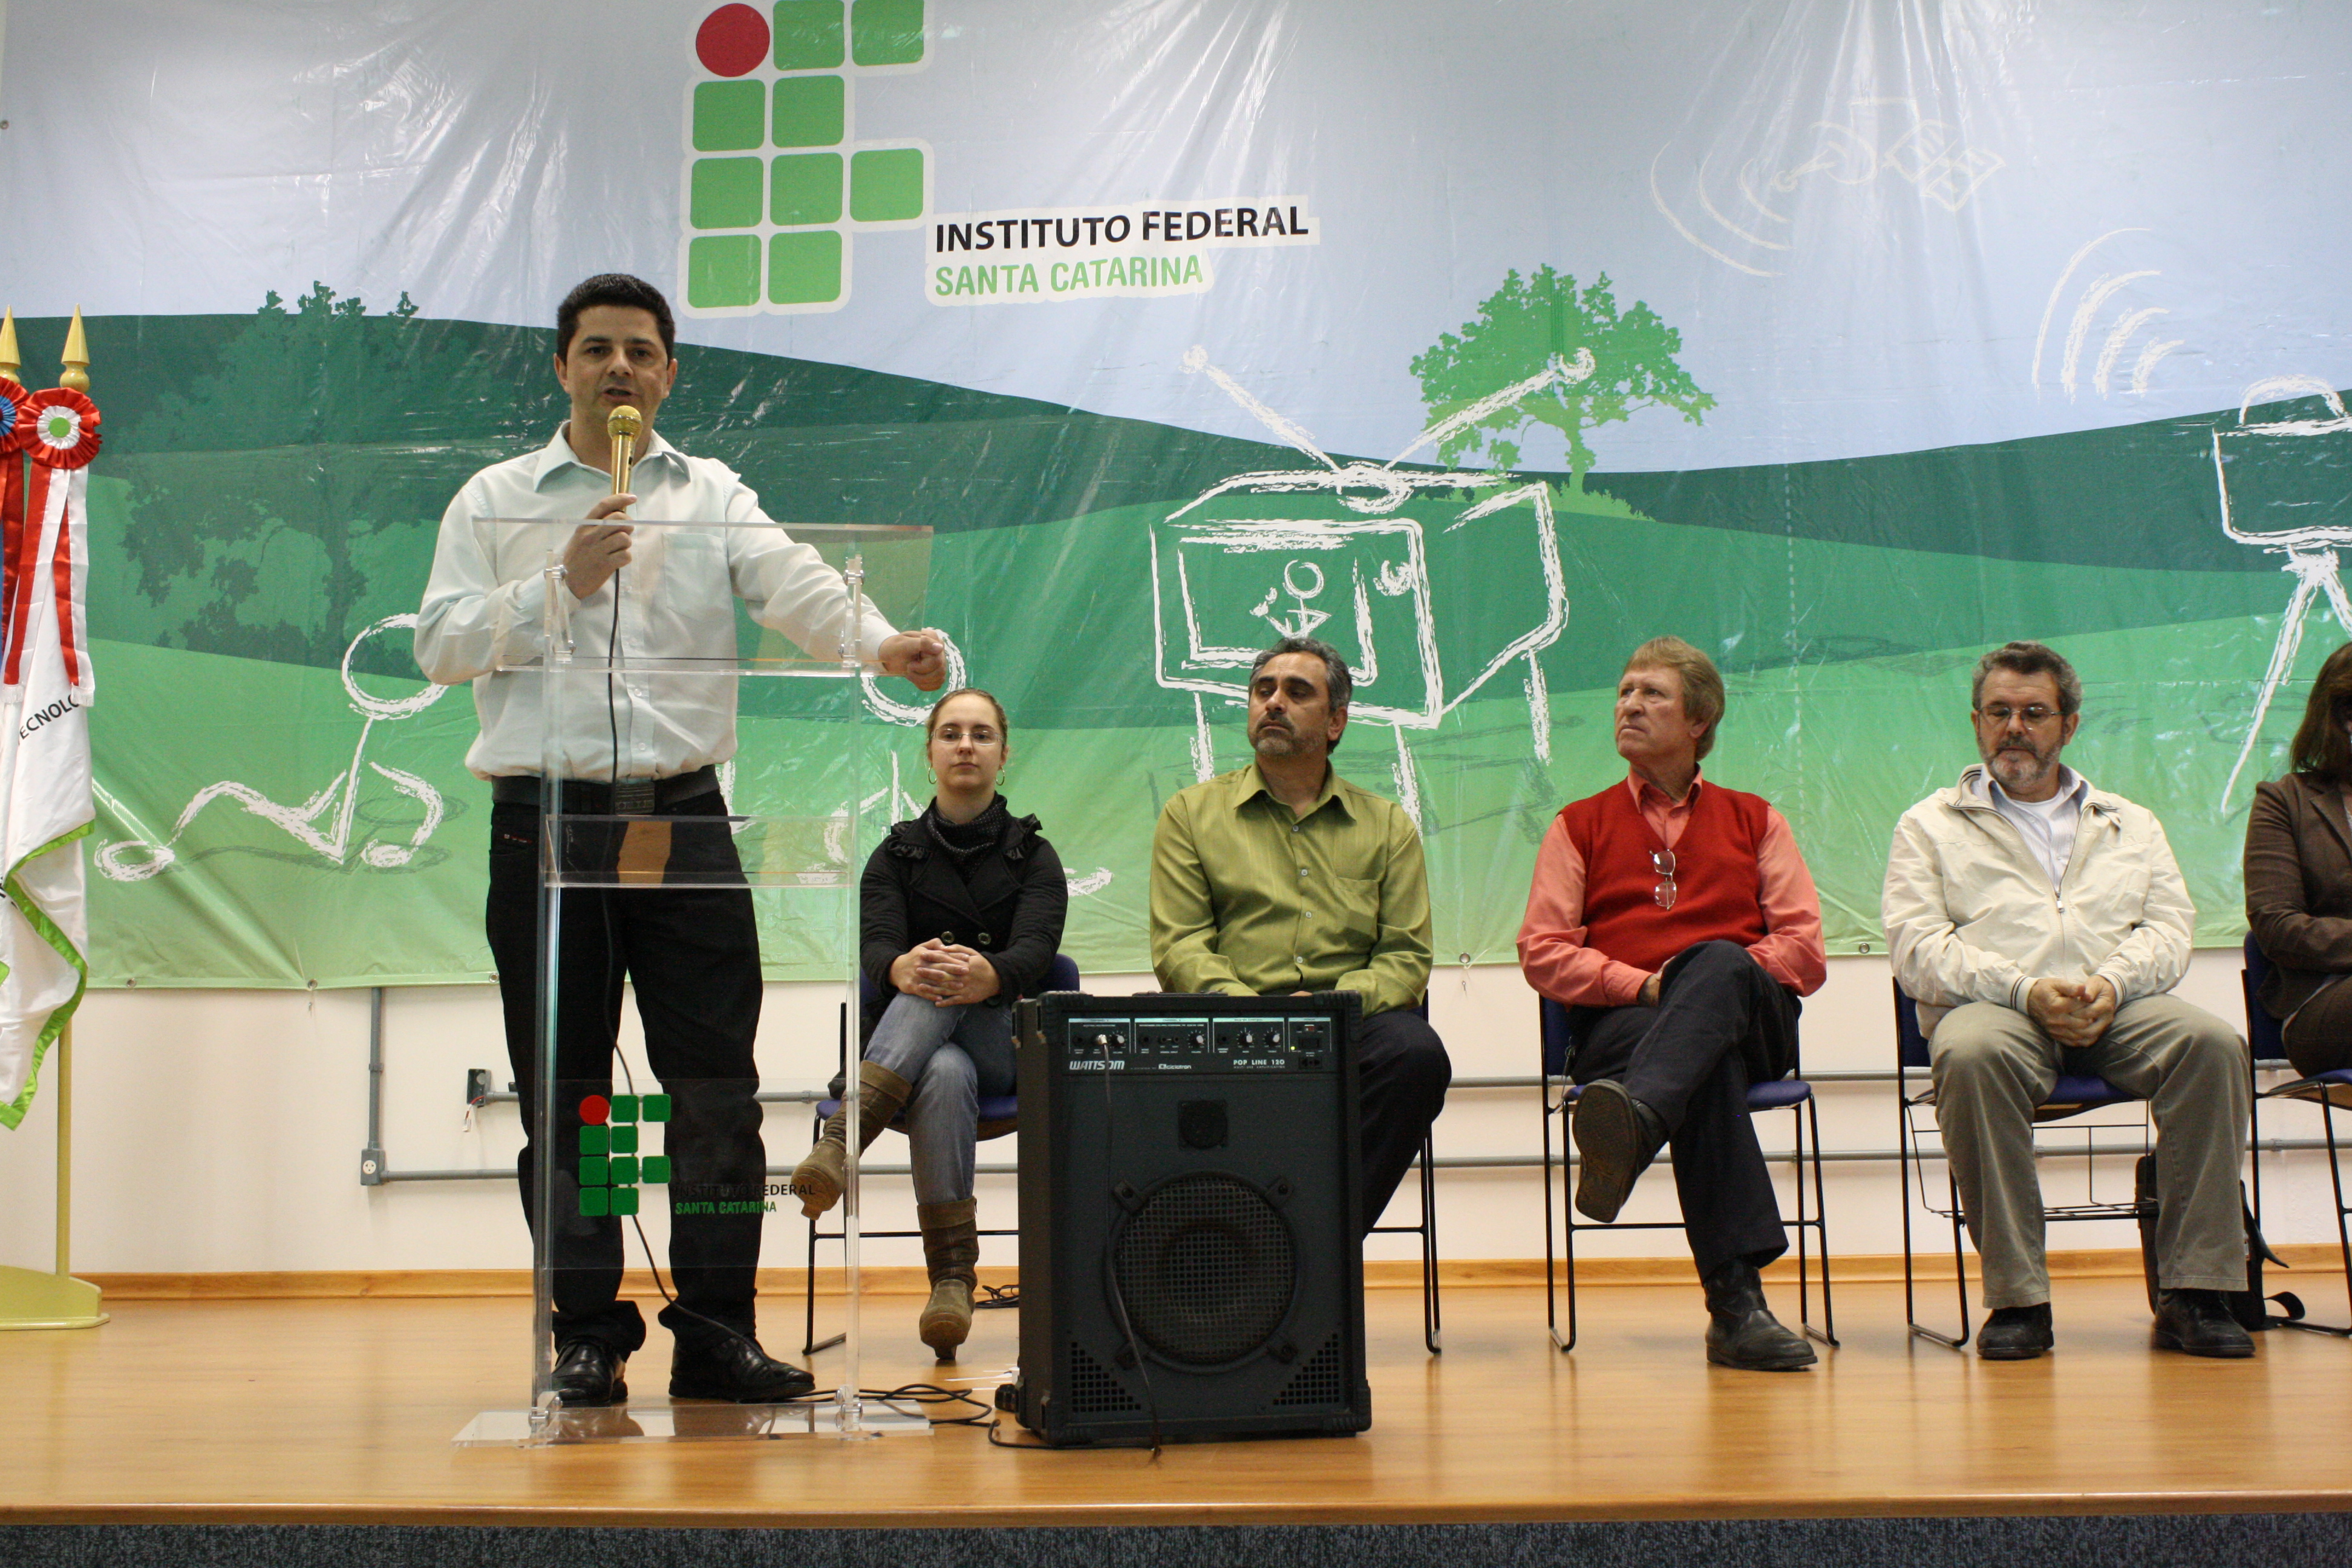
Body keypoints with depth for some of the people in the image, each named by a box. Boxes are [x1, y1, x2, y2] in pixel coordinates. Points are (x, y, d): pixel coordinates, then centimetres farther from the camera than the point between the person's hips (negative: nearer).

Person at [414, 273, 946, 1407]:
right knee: (565, 1092, 3)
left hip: (682, 812, 0)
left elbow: (795, 586, -7)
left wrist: (878, 641, -27)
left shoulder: (715, 498, 11)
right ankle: (588, 1335, 13)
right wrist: (561, 586, -10)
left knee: (718, 1082, -1)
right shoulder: (494, 503, 11)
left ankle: (716, 1332, 8)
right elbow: (439, 647, 3)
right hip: (546, 814, 0)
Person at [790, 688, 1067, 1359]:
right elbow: (876, 946, -7)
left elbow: (1034, 949, -10)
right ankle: (951, 1279, -46)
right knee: (944, 1075, -38)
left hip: (1006, 1045, -1)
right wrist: (903, 969, -35)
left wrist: (990, 976, -37)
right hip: (914, 1048, 1)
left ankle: (840, 1143, -51)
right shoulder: (897, 853, 13)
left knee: (948, 985, -36)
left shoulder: (1033, 855, 11)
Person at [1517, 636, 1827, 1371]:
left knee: (1719, 963, -37)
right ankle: (1736, 1299, -50)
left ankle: (1634, 1125, -65)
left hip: (1751, 1022, 1)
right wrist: (1643, 985, -9)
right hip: (1619, 1027, -1)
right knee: (1710, 1069, -38)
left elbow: (1805, 951, 11)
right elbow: (1542, 952, 7)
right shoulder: (1580, 825, 21)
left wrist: (1721, 977, -7)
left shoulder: (1753, 820, 23)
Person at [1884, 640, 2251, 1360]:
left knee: (2213, 1043, -30)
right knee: (1970, 1055, -38)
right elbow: (1916, 949, 2)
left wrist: (2112, 982, -10)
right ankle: (2016, 1296, -29)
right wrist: (2026, 990, -14)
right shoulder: (1931, 826, 17)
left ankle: (2194, 1292, -25)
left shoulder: (2132, 824, 27)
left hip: (2119, 1008, 2)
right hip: (1992, 1007, -2)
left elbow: (2170, 929, 13)